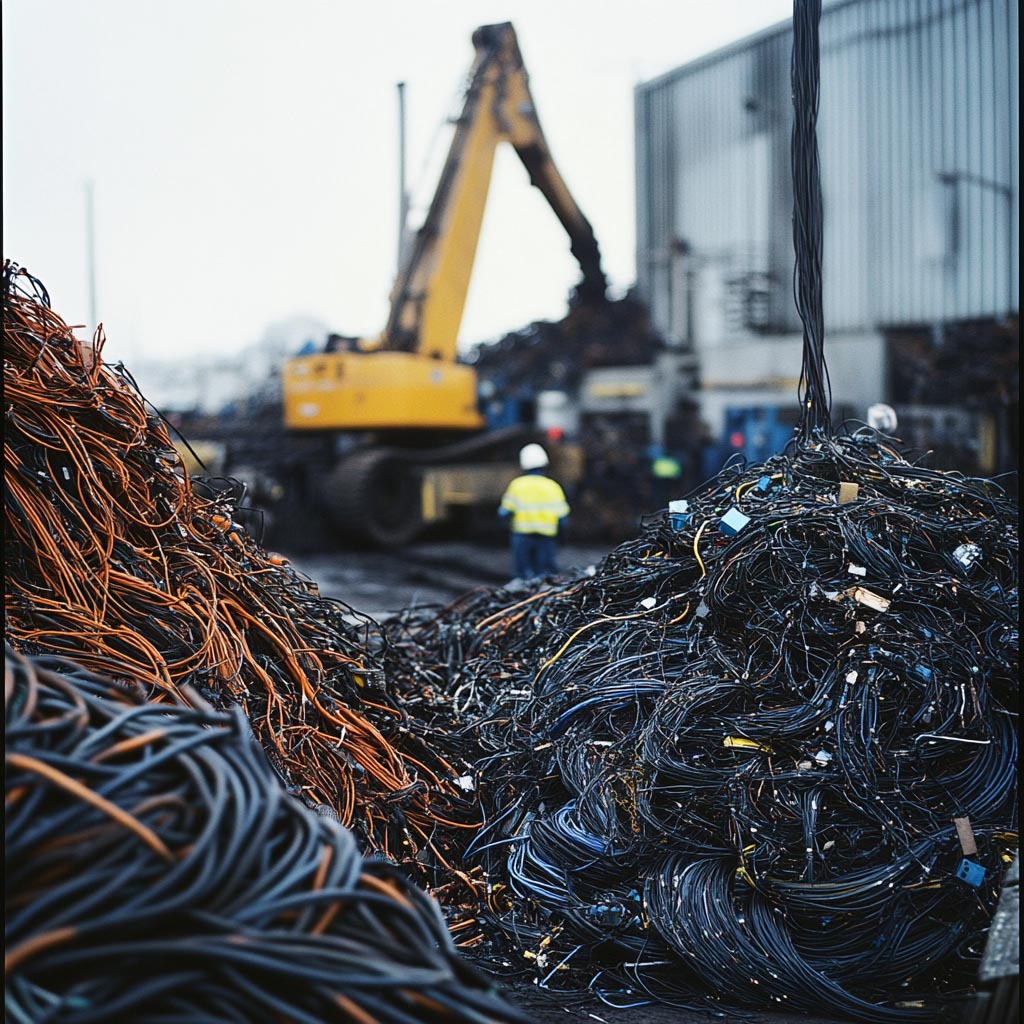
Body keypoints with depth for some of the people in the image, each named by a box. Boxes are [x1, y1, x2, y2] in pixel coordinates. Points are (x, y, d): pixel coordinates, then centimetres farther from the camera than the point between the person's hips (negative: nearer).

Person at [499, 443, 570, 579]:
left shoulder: (517, 485, -2)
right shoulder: (553, 487, 1)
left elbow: (504, 513, -4)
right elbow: (562, 518, -1)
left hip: (522, 535, -1)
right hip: (547, 537, 1)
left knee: (525, 573, 6)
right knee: (544, 574, 8)